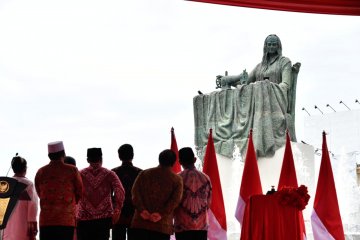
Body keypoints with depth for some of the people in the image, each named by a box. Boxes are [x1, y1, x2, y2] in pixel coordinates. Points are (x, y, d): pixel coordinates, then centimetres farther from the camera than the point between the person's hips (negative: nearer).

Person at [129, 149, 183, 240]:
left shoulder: (144, 174, 12)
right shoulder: (177, 179, 5)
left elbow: (135, 192, -4)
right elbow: (175, 200, -11)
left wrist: (141, 210, -12)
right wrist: (161, 214, -16)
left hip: (140, 222, 2)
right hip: (163, 226, -2)